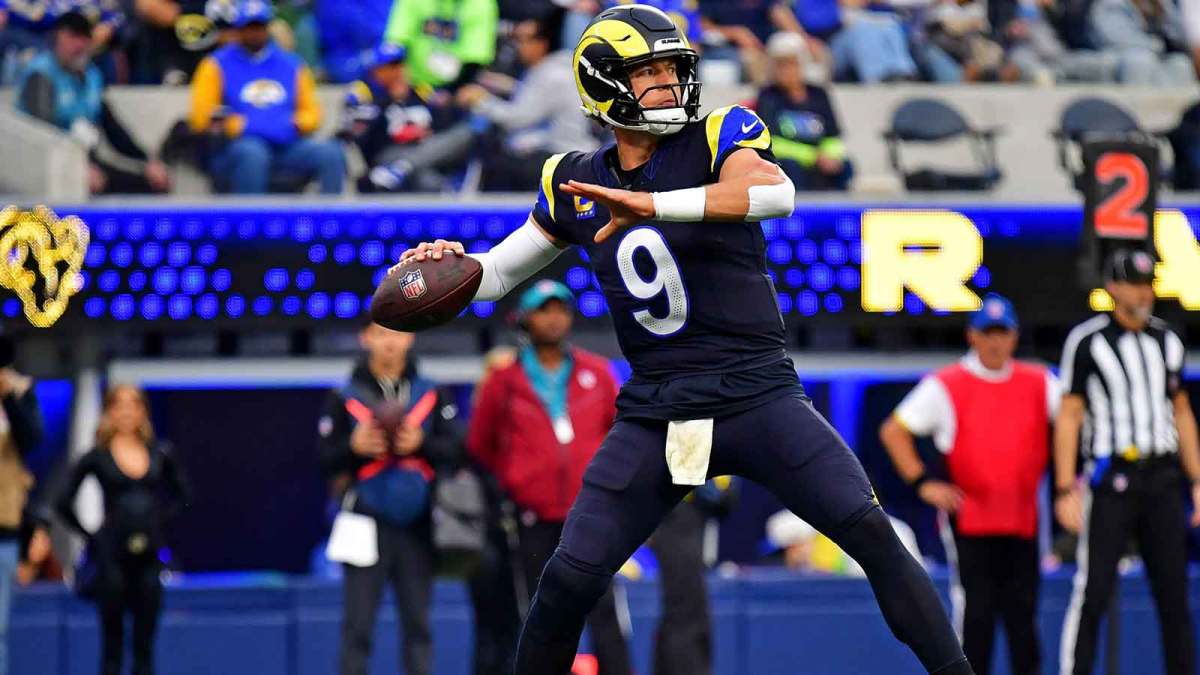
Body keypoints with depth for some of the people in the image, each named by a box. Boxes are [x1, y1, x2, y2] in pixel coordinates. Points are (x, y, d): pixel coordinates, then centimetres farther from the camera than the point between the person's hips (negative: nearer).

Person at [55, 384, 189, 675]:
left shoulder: (160, 454, 6)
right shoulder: (97, 457, -2)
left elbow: (180, 496, 19)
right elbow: (63, 503, 2)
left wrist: (163, 519, 7)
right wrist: (89, 536, 0)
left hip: (149, 556, 3)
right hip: (112, 556, -3)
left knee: (145, 645, 4)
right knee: (113, 643, 1)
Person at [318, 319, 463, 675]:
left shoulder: (431, 395, 7)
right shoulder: (345, 397, 2)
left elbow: (455, 448, 1)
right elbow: (326, 460, 0)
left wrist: (421, 444, -17)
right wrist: (354, 447, -19)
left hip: (416, 525, 2)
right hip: (366, 523, -2)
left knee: (417, 624, 5)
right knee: (358, 625, -3)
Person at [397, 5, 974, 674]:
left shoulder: (718, 137, -5)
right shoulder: (576, 183, 8)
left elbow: (776, 194, -28)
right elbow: (496, 274, 19)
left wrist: (651, 205, -36)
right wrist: (451, 262, -5)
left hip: (756, 393, -3)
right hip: (654, 412, 3)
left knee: (871, 535, -17)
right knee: (568, 583, -4)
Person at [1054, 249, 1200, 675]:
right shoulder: (1087, 341, -5)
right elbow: (1069, 416, -6)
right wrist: (1065, 490, -11)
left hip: (1162, 479, 5)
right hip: (1110, 476, -5)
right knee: (1093, 592, -7)